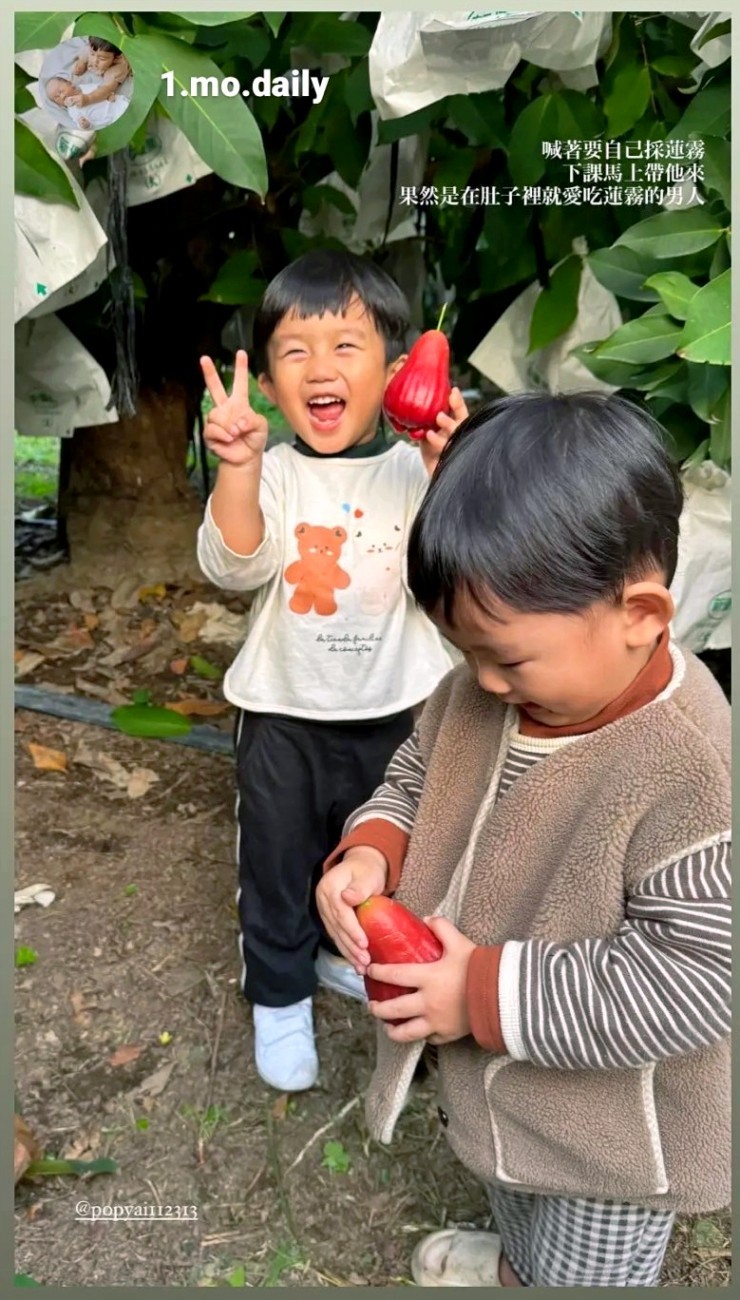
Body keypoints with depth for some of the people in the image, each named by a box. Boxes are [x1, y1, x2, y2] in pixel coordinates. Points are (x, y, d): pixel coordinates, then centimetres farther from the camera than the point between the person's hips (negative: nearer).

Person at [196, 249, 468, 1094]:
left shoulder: (416, 470, -8)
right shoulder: (273, 473, -9)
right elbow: (234, 566, -23)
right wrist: (239, 468, -38)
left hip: (394, 712, 2)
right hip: (283, 714, -1)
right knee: (276, 862, 13)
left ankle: (346, 951, 51)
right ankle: (279, 993, 38)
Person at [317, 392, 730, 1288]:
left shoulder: (692, 772, -37)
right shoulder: (484, 691, -15)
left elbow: (695, 984, -33)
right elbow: (415, 779, 2)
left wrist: (485, 994, -32)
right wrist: (370, 852, -20)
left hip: (608, 1119, -7)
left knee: (587, 1274, 25)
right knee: (509, 1184, 39)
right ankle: (515, 1262, 71)